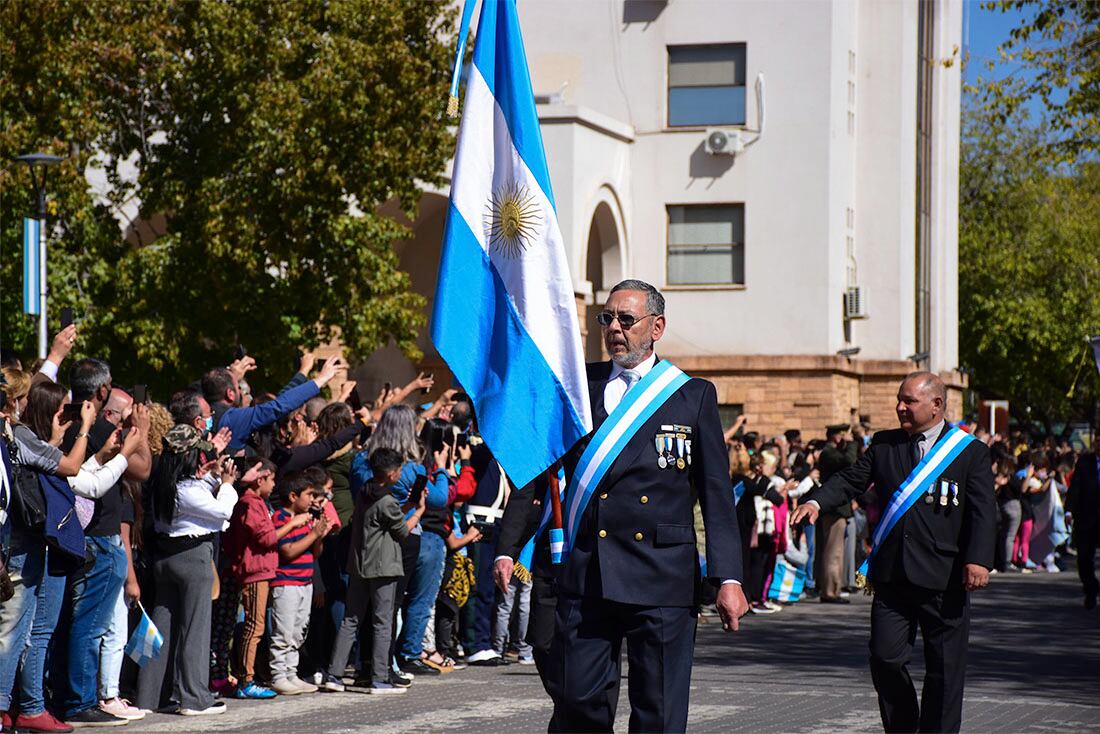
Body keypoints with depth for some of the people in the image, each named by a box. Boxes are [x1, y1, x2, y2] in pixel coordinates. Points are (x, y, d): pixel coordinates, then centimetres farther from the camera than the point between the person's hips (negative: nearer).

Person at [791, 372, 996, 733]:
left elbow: (983, 512, -7)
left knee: (944, 668, 3)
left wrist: (978, 560, -21)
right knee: (885, 658, 2)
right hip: (892, 577, 3)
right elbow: (850, 480, 6)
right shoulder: (884, 445, 12)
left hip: (944, 580, -3)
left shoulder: (971, 452, 1)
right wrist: (817, 502, -14)